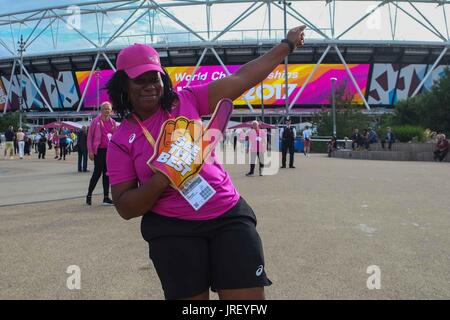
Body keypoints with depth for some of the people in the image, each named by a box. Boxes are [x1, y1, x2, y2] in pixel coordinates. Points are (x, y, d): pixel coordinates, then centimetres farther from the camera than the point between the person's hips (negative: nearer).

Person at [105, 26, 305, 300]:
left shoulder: (186, 102, 4)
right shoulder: (121, 141, 1)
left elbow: (242, 79, 7)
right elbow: (125, 207, -2)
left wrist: (287, 45, 11)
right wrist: (162, 179, -19)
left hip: (229, 216, 2)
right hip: (173, 231, -1)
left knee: (250, 295, -2)